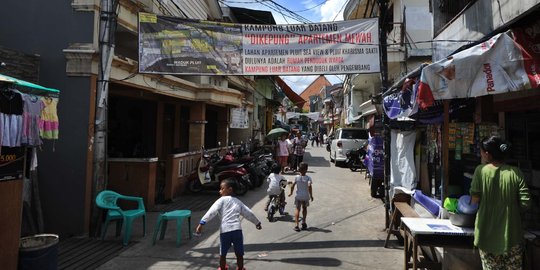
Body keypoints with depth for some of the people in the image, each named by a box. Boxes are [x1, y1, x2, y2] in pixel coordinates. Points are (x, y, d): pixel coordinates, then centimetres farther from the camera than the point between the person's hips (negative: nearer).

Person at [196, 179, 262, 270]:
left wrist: (202, 223, -12)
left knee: (223, 253, 17)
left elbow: (212, 212, -7)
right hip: (237, 229, 3)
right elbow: (249, 213, 27)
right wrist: (257, 223, 40)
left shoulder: (222, 200, 7)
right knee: (239, 253, 17)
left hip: (225, 230, -3)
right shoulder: (238, 201, 20)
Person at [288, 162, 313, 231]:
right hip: (306, 196, 0)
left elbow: (292, 186, -10)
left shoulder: (296, 177, -7)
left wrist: (291, 193, 7)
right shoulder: (308, 178, -11)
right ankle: (303, 222, 23)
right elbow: (309, 186, -22)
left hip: (298, 196, 0)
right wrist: (311, 195, -13)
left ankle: (296, 224, -8)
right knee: (304, 208, 22)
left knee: (297, 209, 5)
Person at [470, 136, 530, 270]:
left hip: (488, 234, -1)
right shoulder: (515, 172, -7)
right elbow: (525, 202, -6)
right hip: (511, 234, 1)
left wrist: (471, 206, 6)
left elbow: (475, 198, -13)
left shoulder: (481, 170, -11)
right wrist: (510, 208, 10)